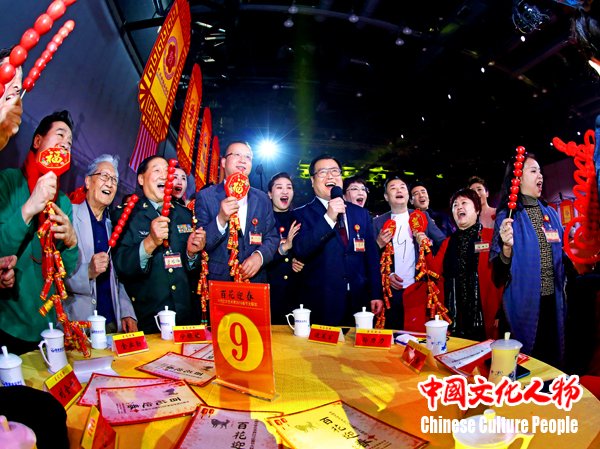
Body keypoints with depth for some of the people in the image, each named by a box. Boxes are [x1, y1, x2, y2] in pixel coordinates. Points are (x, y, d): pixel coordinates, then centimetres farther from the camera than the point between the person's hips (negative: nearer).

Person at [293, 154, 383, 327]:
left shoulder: (362, 214, 11)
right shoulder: (302, 214, -1)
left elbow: (372, 257, 12)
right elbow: (300, 251, -16)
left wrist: (376, 295, 8)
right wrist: (328, 218, -22)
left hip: (358, 305, 4)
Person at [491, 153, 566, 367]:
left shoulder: (550, 213, 9)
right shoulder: (507, 216, -8)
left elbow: (560, 255, 18)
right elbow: (499, 269, -13)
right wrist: (507, 247, -30)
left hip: (552, 297, 5)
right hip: (524, 299, -5)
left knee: (552, 353, 16)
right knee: (526, 357, 6)